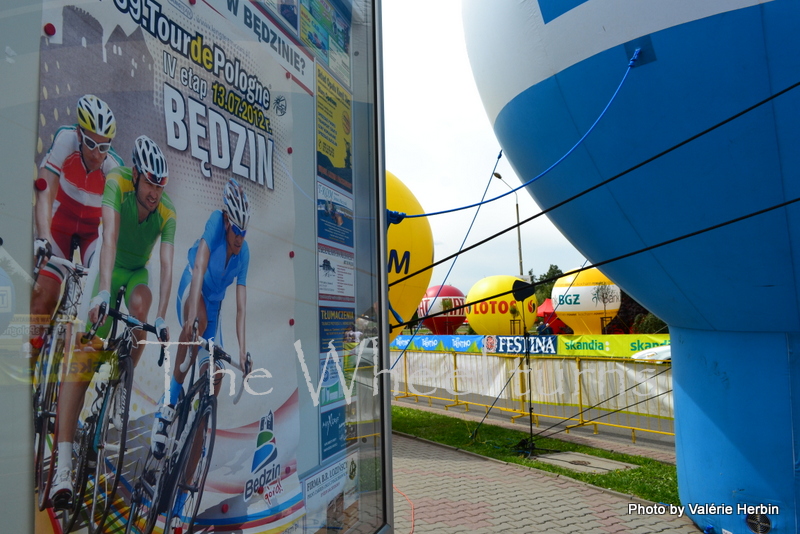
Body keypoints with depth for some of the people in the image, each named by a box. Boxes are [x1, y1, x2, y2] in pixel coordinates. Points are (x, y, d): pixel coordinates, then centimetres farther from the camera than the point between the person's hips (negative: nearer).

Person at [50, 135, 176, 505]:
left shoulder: (167, 213, -18)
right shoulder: (116, 184, -23)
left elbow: (166, 266, -23)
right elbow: (110, 238, -36)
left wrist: (161, 317, -31)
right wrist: (103, 292, -47)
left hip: (137, 273, 2)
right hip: (107, 270, -2)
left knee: (140, 303, -36)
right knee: (83, 356, -16)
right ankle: (63, 464, -21)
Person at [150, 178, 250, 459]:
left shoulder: (244, 253, -15)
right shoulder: (216, 221, -26)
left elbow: (241, 306, -15)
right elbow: (199, 267, -38)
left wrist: (242, 350, -21)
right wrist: (191, 317, -49)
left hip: (214, 303, 4)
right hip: (191, 289, -4)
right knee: (200, 320, -40)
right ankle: (169, 400, -27)